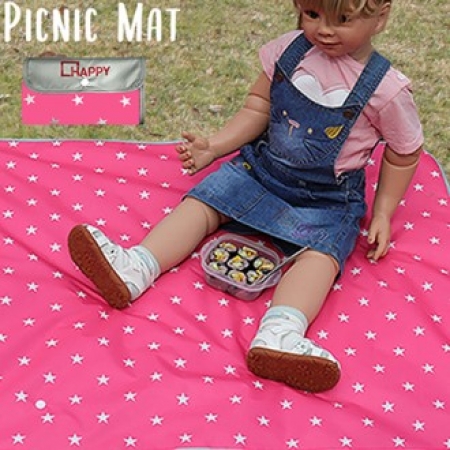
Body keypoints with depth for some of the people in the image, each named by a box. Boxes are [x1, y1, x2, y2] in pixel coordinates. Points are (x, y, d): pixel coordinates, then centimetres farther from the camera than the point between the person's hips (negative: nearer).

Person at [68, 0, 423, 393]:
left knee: (320, 253, -28)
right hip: (260, 167, 4)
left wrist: (382, 215, -5)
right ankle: (133, 269, -22)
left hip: (327, 199, -4)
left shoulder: (387, 90, -14)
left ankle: (278, 335, -48)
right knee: (202, 200, -10)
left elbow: (405, 154, -1)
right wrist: (214, 147, -5)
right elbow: (258, 109, 6)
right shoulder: (289, 50, -5)